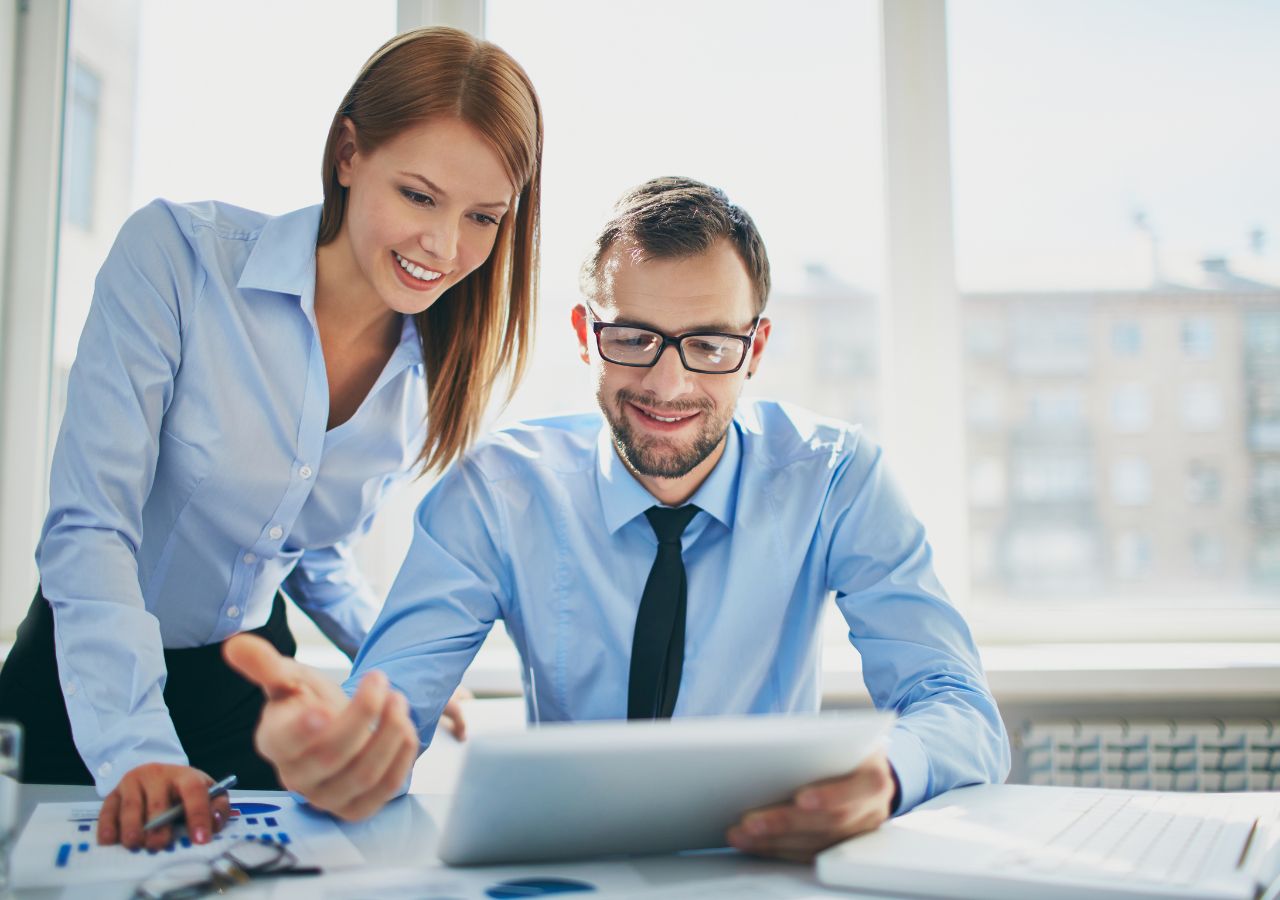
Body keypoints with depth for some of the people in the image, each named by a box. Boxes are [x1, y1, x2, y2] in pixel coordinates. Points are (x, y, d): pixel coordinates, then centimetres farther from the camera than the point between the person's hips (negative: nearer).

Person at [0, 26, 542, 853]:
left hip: (247, 689, 4)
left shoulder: (435, 369, -3)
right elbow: (90, 526, -23)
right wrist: (136, 750, -32)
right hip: (85, 686, -3)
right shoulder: (177, 254, -19)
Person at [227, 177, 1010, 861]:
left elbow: (967, 717, -15)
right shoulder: (498, 490, -7)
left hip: (774, 857, 0)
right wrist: (339, 738, -41)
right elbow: (393, 695, -16)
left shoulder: (835, 478, -8)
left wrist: (880, 779, -38)